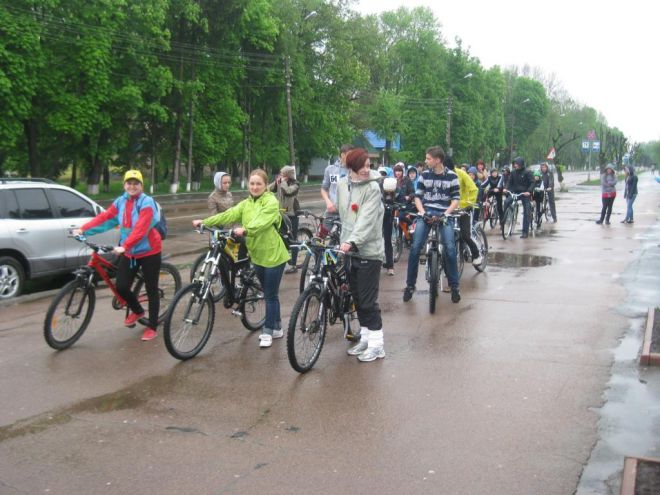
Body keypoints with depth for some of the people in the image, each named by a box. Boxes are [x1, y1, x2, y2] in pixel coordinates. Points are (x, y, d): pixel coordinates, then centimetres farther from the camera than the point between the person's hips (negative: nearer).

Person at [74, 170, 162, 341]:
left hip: (148, 251, -5)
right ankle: (137, 310, 29)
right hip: (128, 252, 5)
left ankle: (152, 327, 15)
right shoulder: (120, 202, 4)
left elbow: (141, 229, -27)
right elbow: (104, 217, -2)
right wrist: (83, 229, -12)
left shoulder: (147, 203, -16)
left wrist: (124, 246, -37)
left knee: (151, 290, 2)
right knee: (121, 287, -1)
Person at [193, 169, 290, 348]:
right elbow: (228, 215, -3)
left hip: (273, 255, -7)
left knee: (270, 295, 0)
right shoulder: (246, 204, 9)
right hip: (257, 254, 7)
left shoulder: (271, 202, -12)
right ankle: (276, 328, 29)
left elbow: (262, 221, -28)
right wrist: (204, 222, -13)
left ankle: (268, 332, 10)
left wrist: (245, 230, -43)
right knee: (269, 293, 16)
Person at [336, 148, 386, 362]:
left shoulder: (372, 187, -12)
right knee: (357, 298, 14)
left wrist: (351, 241, -35)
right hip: (349, 249, 6)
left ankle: (377, 344, 7)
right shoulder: (342, 184, 6)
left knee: (368, 300, -3)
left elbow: (367, 219, -23)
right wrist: (344, 240, 12)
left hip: (368, 251, -6)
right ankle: (365, 337, 27)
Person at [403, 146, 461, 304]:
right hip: (426, 213, 2)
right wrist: (422, 211, -8)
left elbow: (456, 199, 0)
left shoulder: (451, 176, 0)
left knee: (450, 248, -14)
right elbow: (417, 196, 7)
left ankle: (454, 286, 2)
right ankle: (410, 285, 1)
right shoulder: (425, 175, 5)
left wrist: (446, 213, -13)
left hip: (444, 214, -2)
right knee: (415, 247, -11)